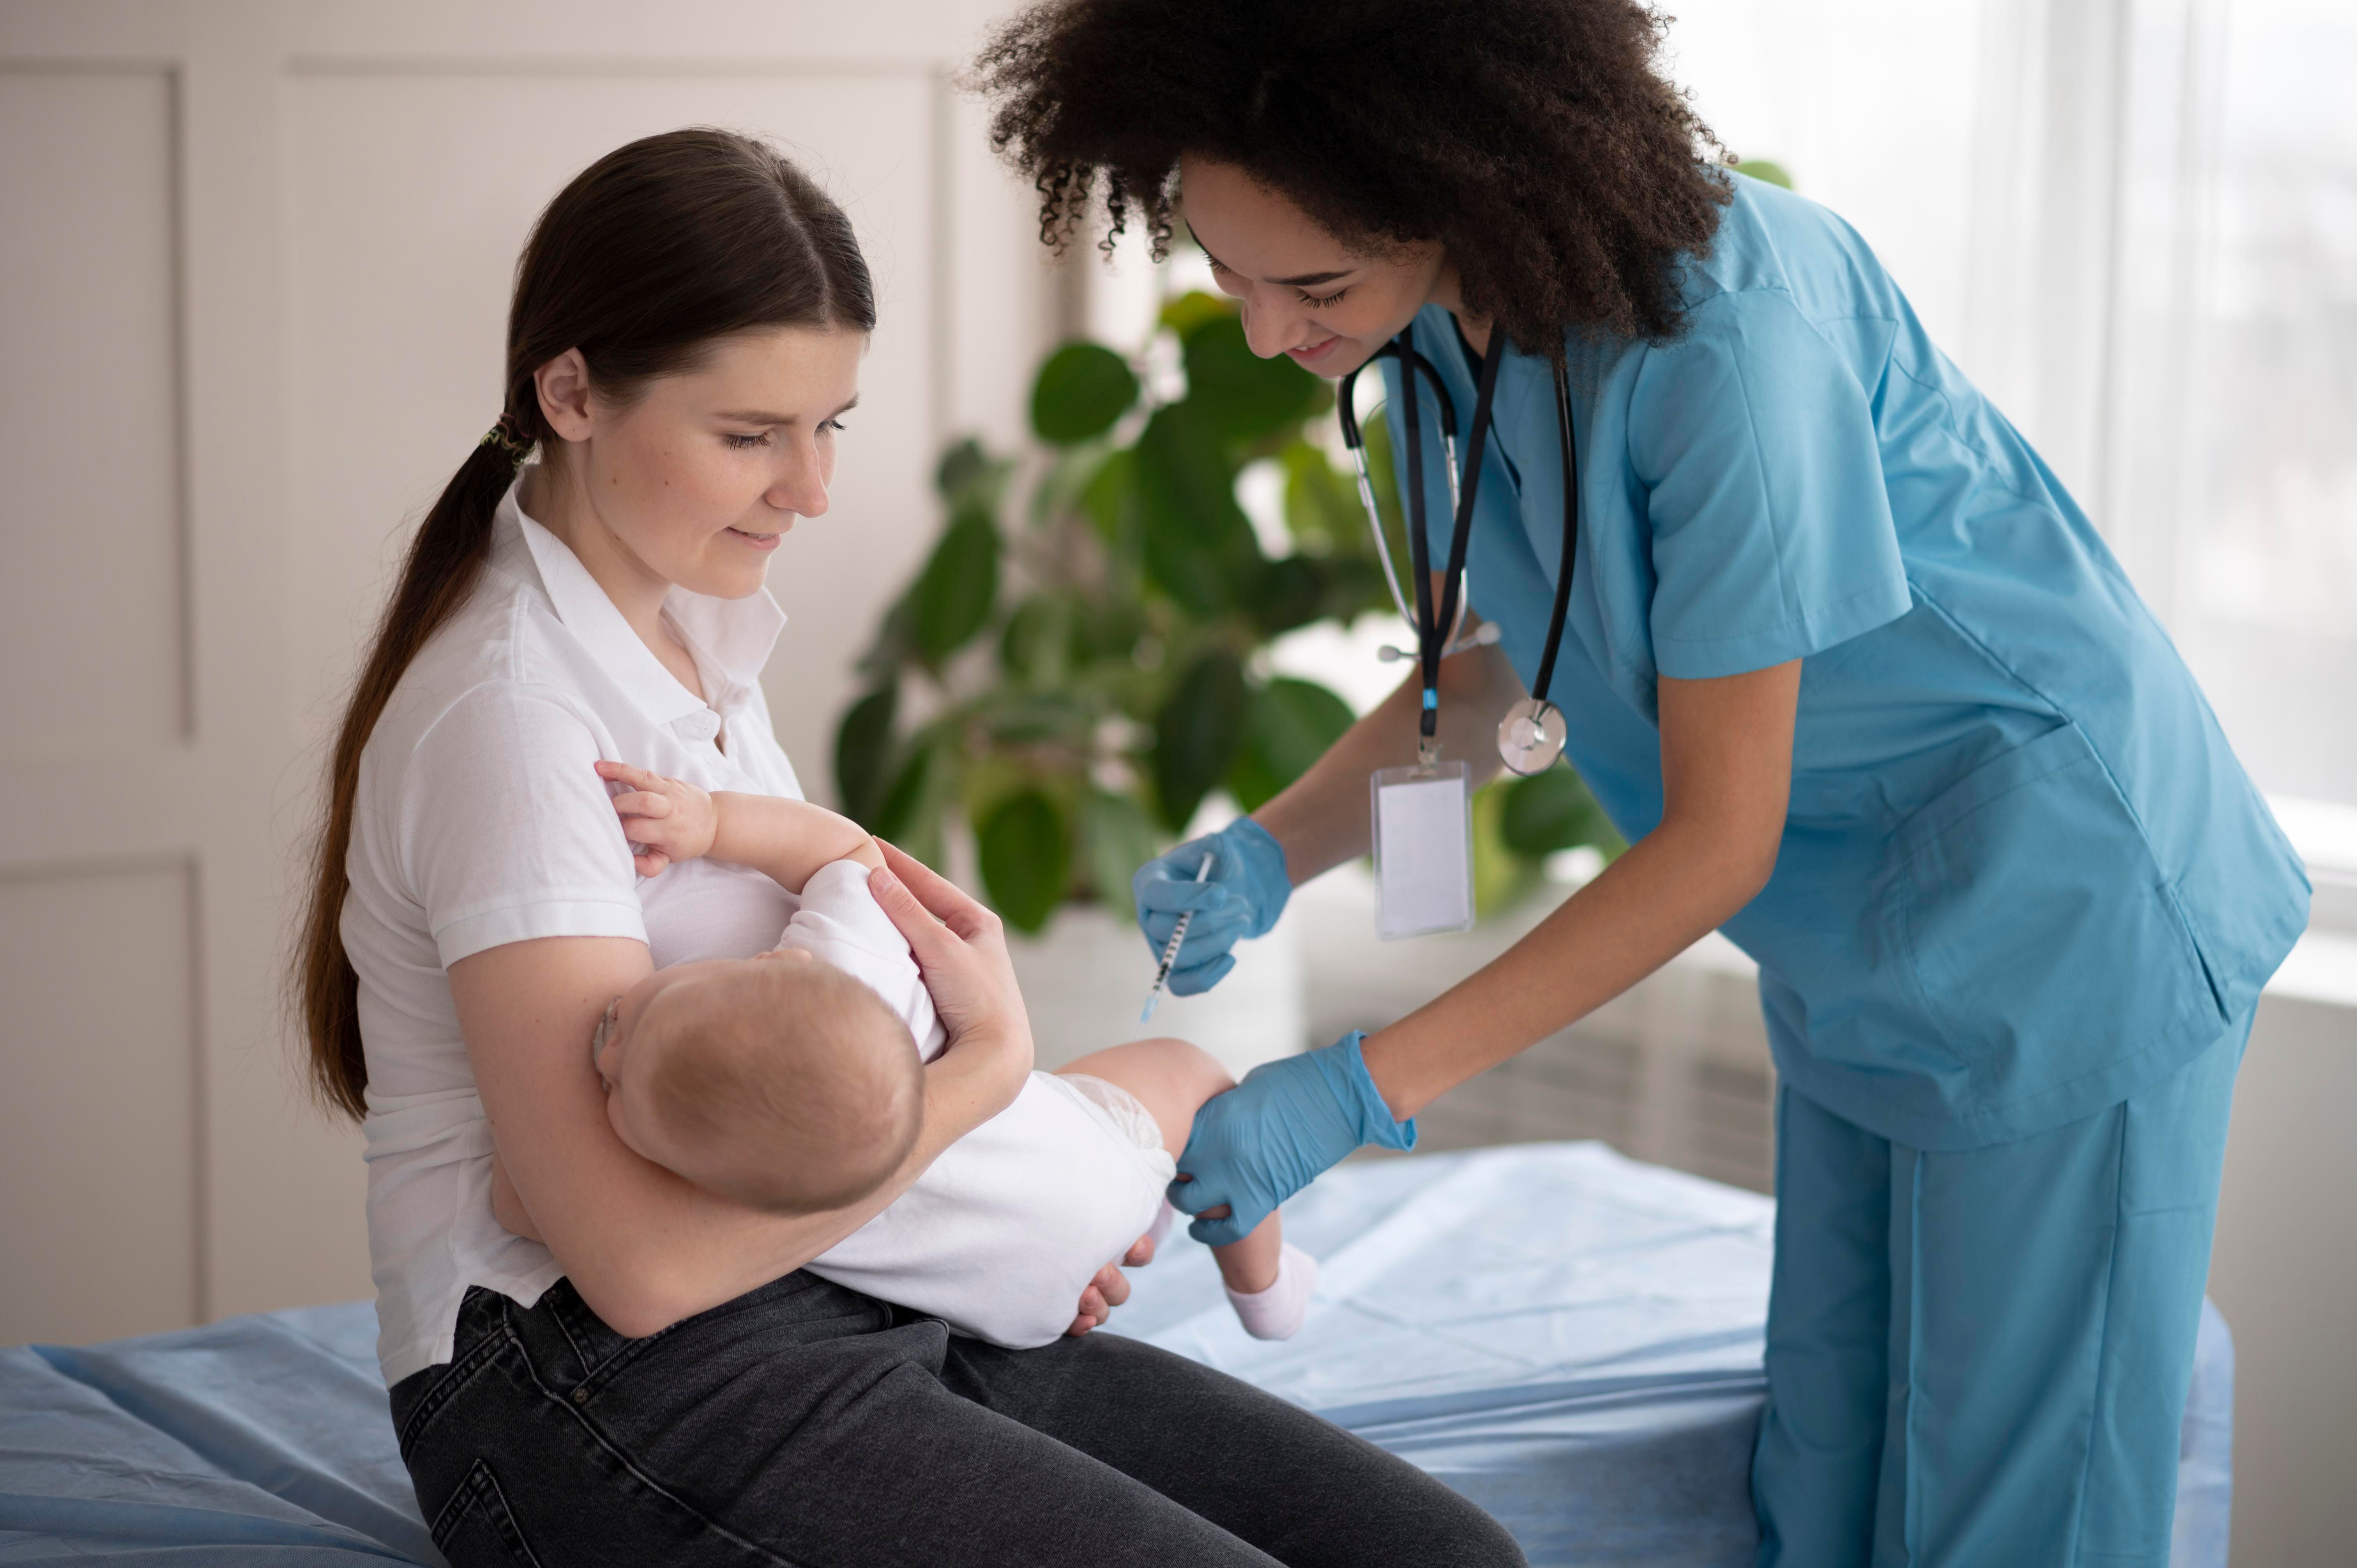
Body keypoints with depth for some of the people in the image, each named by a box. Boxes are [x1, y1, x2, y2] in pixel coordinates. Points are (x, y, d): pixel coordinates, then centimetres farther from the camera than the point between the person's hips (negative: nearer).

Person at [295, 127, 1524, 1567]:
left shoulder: (696, 627, 12)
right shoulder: (511, 716, -17)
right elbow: (646, 1259, -23)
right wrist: (988, 1067, -12)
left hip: (850, 1314, 9)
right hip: (594, 1389, -9)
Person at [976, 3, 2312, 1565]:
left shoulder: (1725, 329, -31)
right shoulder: (1459, 313, -7)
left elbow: (1720, 835, -26)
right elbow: (1504, 663, 8)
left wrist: (1362, 1088, -26)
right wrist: (1268, 852, -8)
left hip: (2064, 926, -8)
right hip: (1854, 949, 8)